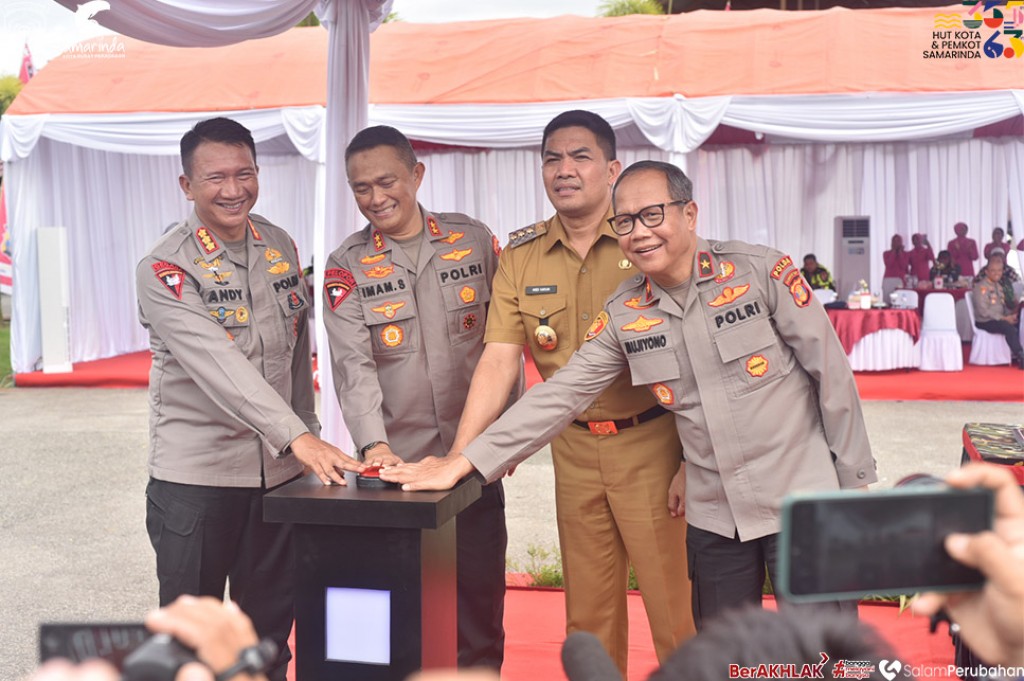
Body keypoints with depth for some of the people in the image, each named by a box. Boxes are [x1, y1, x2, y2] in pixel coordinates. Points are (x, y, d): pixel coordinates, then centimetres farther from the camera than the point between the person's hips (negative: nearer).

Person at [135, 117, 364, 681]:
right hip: (194, 477, -5)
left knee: (270, 626, 14)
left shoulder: (281, 247, 6)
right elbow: (219, 365, -26)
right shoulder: (165, 270, -13)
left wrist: (307, 432, 13)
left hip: (279, 472, 5)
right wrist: (298, 437, -35)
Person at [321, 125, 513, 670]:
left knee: (479, 608, 7)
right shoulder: (346, 268, 1)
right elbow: (353, 365, -11)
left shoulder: (474, 241, 5)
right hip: (396, 463, -1)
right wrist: (375, 445, -25)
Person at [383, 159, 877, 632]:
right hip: (714, 516, 4)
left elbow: (831, 372, -6)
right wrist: (462, 463, -10)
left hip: (801, 501, -3)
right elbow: (558, 395, -3)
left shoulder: (762, 271, -10)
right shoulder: (623, 315, 0)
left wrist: (855, 482, -3)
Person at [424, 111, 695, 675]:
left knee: (676, 606, 2)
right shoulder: (520, 256, 3)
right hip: (574, 449, 4)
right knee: (588, 611, 14)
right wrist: (460, 454, -14)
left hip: (652, 443, -4)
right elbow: (499, 359, -3)